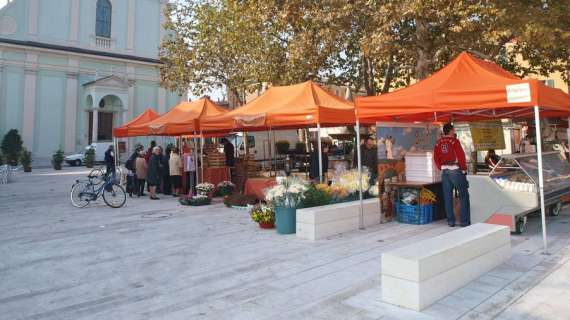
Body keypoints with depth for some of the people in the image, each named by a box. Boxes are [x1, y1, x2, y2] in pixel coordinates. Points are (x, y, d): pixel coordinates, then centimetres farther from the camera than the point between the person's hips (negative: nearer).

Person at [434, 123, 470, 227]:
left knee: (448, 197, 9)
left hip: (445, 171, 5)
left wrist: (442, 168, 15)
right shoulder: (454, 141, -10)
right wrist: (464, 168, -1)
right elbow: (461, 156, -13)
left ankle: (450, 221, 12)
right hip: (456, 170, -5)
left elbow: (436, 158, 7)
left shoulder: (438, 143, 6)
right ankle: (465, 221, 6)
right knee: (463, 195, 5)